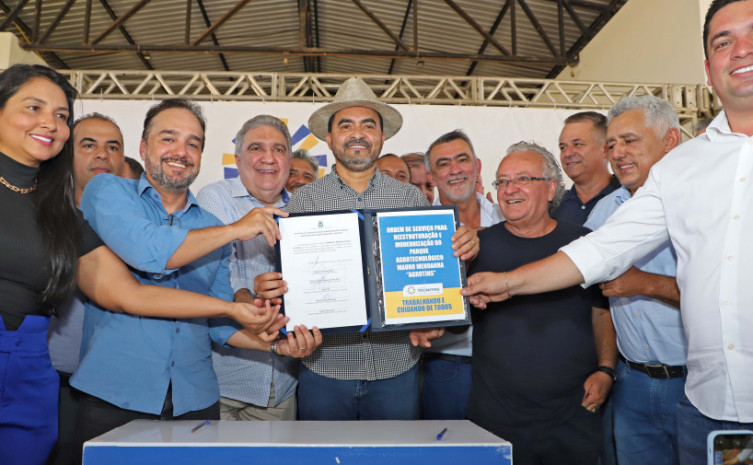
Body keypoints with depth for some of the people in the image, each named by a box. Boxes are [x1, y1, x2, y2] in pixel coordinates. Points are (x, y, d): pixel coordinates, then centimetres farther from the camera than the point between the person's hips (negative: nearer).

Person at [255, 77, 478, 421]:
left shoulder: (411, 198, 2)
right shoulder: (303, 200, 0)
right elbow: (287, 275, 1)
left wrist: (463, 248, -16)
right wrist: (267, 289, -20)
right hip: (325, 369, 0)